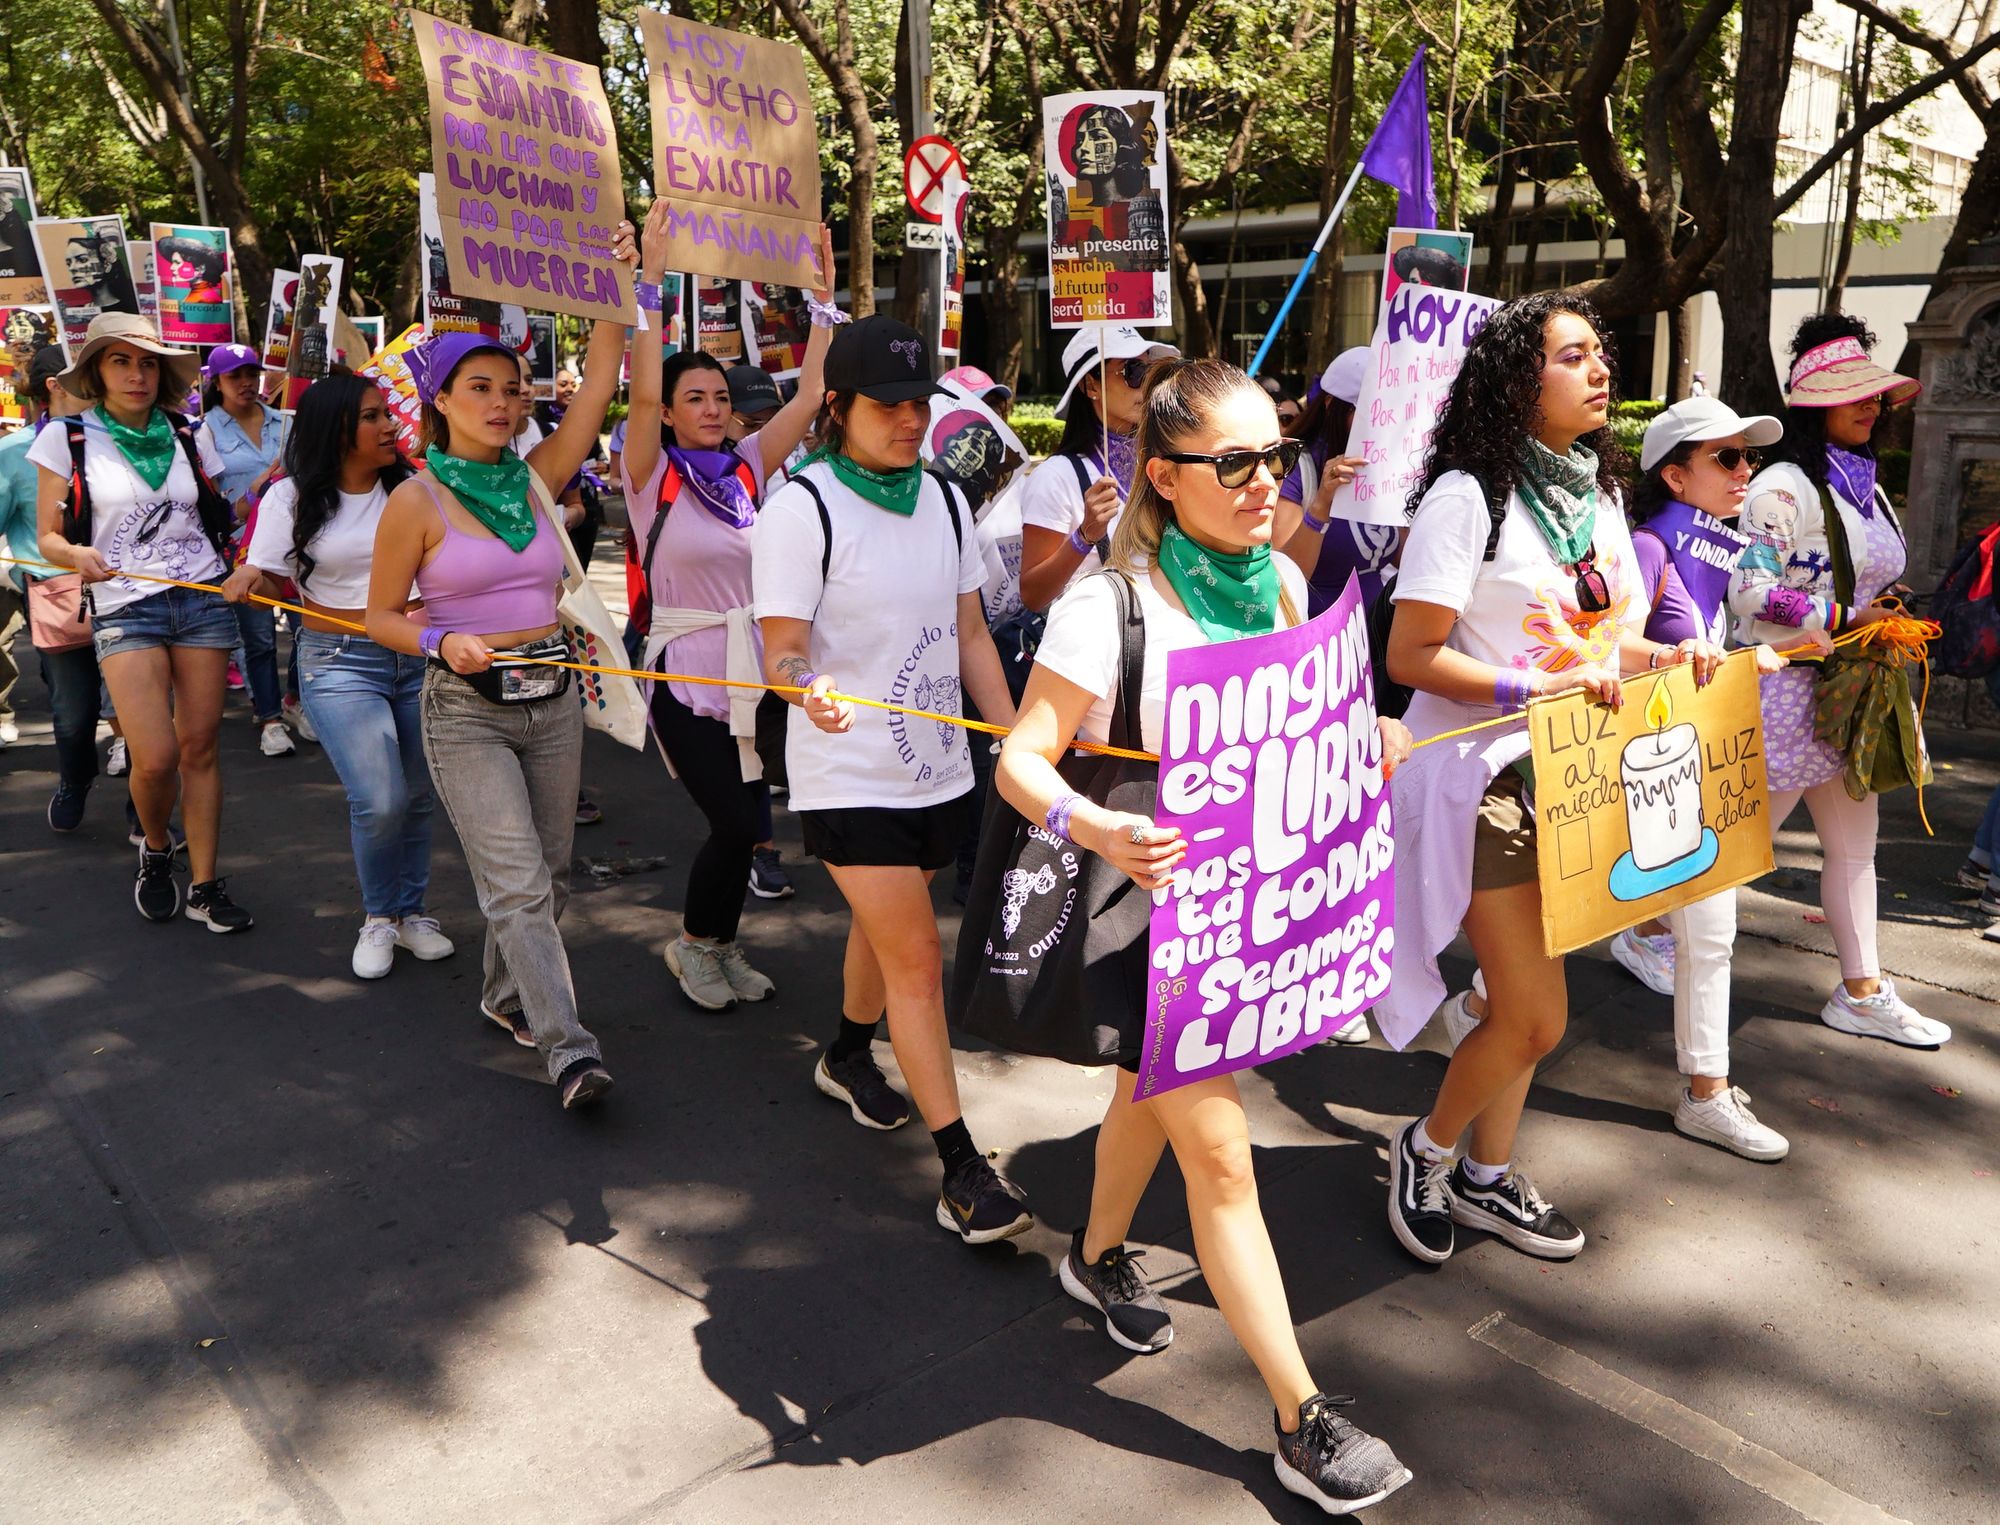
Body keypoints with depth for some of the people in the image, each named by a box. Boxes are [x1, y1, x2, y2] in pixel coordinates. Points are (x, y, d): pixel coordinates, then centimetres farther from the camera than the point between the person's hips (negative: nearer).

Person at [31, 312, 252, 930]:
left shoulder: (186, 437, 10)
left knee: (199, 746, 0)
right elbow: (49, 536, 3)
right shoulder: (68, 436, 3)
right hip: (124, 610, -2)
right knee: (156, 758, -12)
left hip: (202, 599, 2)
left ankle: (205, 886, 9)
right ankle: (156, 850, 20)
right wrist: (76, 556, -19)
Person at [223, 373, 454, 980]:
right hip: (340, 663, -3)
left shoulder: (411, 486, 4)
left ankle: (409, 912, 30)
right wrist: (247, 579, -20)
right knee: (379, 801, -14)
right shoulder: (293, 498, -2)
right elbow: (275, 583, 0)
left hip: (420, 656, 3)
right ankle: (378, 918, 12)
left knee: (417, 796, 9)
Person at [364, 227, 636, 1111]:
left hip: (552, 701, 5)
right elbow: (380, 615, 0)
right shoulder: (417, 501, -5)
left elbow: (599, 385, -2)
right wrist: (443, 642, -19)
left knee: (547, 874, 14)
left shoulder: (536, 479, 5)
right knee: (518, 884, -11)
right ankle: (568, 1047, -11)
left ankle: (506, 995, 36)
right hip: (467, 711, -5)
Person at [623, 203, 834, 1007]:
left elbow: (810, 395, 1)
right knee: (734, 825, -8)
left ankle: (719, 946, 30)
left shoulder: (747, 469, 7)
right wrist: (651, 280, -22)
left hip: (755, 673, 4)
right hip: (688, 675, -4)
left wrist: (824, 301, -1)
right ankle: (694, 944, 19)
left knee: (748, 824, 7)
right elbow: (642, 391, -20)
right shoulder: (654, 476, -4)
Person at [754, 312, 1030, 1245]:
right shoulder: (803, 506, -13)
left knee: (886, 927, 21)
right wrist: (809, 689, -39)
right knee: (916, 963, -7)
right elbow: (781, 648, -16)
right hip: (850, 775, -6)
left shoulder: (939, 498, 7)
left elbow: (968, 633, 11)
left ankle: (848, 1056, 47)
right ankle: (961, 1167, 2)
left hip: (938, 765, 6)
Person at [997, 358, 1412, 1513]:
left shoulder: (1282, 583, 0)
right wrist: (1092, 827, -40)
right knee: (1220, 1156, -1)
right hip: (1150, 904, -6)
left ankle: (1100, 1258, 52)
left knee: (1157, 1092, 26)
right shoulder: (1111, 603, -20)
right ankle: (1302, 1419, 11)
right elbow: (1021, 759, -21)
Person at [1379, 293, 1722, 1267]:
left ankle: (1486, 1178, 34)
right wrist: (1533, 691, -26)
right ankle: (1427, 1150, 20)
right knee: (1536, 1016, -6)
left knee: (1522, 1006, 16)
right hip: (1480, 775, -7)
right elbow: (1411, 654, -18)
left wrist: (1667, 657, -1)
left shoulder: (1596, 493, 10)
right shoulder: (1468, 495, -14)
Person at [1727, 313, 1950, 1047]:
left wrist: (1886, 628, 5)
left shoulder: (1864, 485, 13)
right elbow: (1749, 590, -20)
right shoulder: (1784, 487, -14)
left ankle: (1862, 991, 22)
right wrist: (1841, 620, -18)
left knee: (1854, 848, 13)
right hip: (1789, 684, -9)